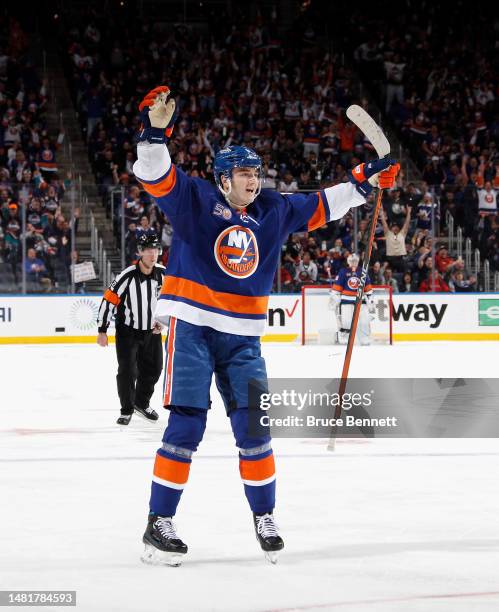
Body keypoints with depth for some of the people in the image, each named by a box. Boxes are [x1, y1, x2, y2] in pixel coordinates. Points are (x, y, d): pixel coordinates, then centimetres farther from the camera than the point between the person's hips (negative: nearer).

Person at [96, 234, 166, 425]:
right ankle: (127, 410, 7)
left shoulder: (163, 274, -8)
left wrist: (161, 321, 2)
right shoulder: (128, 276, -23)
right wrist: (102, 331, -16)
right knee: (127, 370, -9)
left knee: (153, 368, 11)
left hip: (151, 330, 5)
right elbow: (108, 300, -17)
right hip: (127, 330, -5)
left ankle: (141, 403, 33)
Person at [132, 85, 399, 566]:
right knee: (186, 425, -10)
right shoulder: (195, 200, -6)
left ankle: (264, 517, 17)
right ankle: (159, 523, -4)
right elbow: (156, 177, -19)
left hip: (242, 337, 5)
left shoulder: (272, 211, 9)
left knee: (253, 426, 3)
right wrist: (156, 132, -35)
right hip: (191, 329, -5)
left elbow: (320, 207, 20)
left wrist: (364, 182, 17)